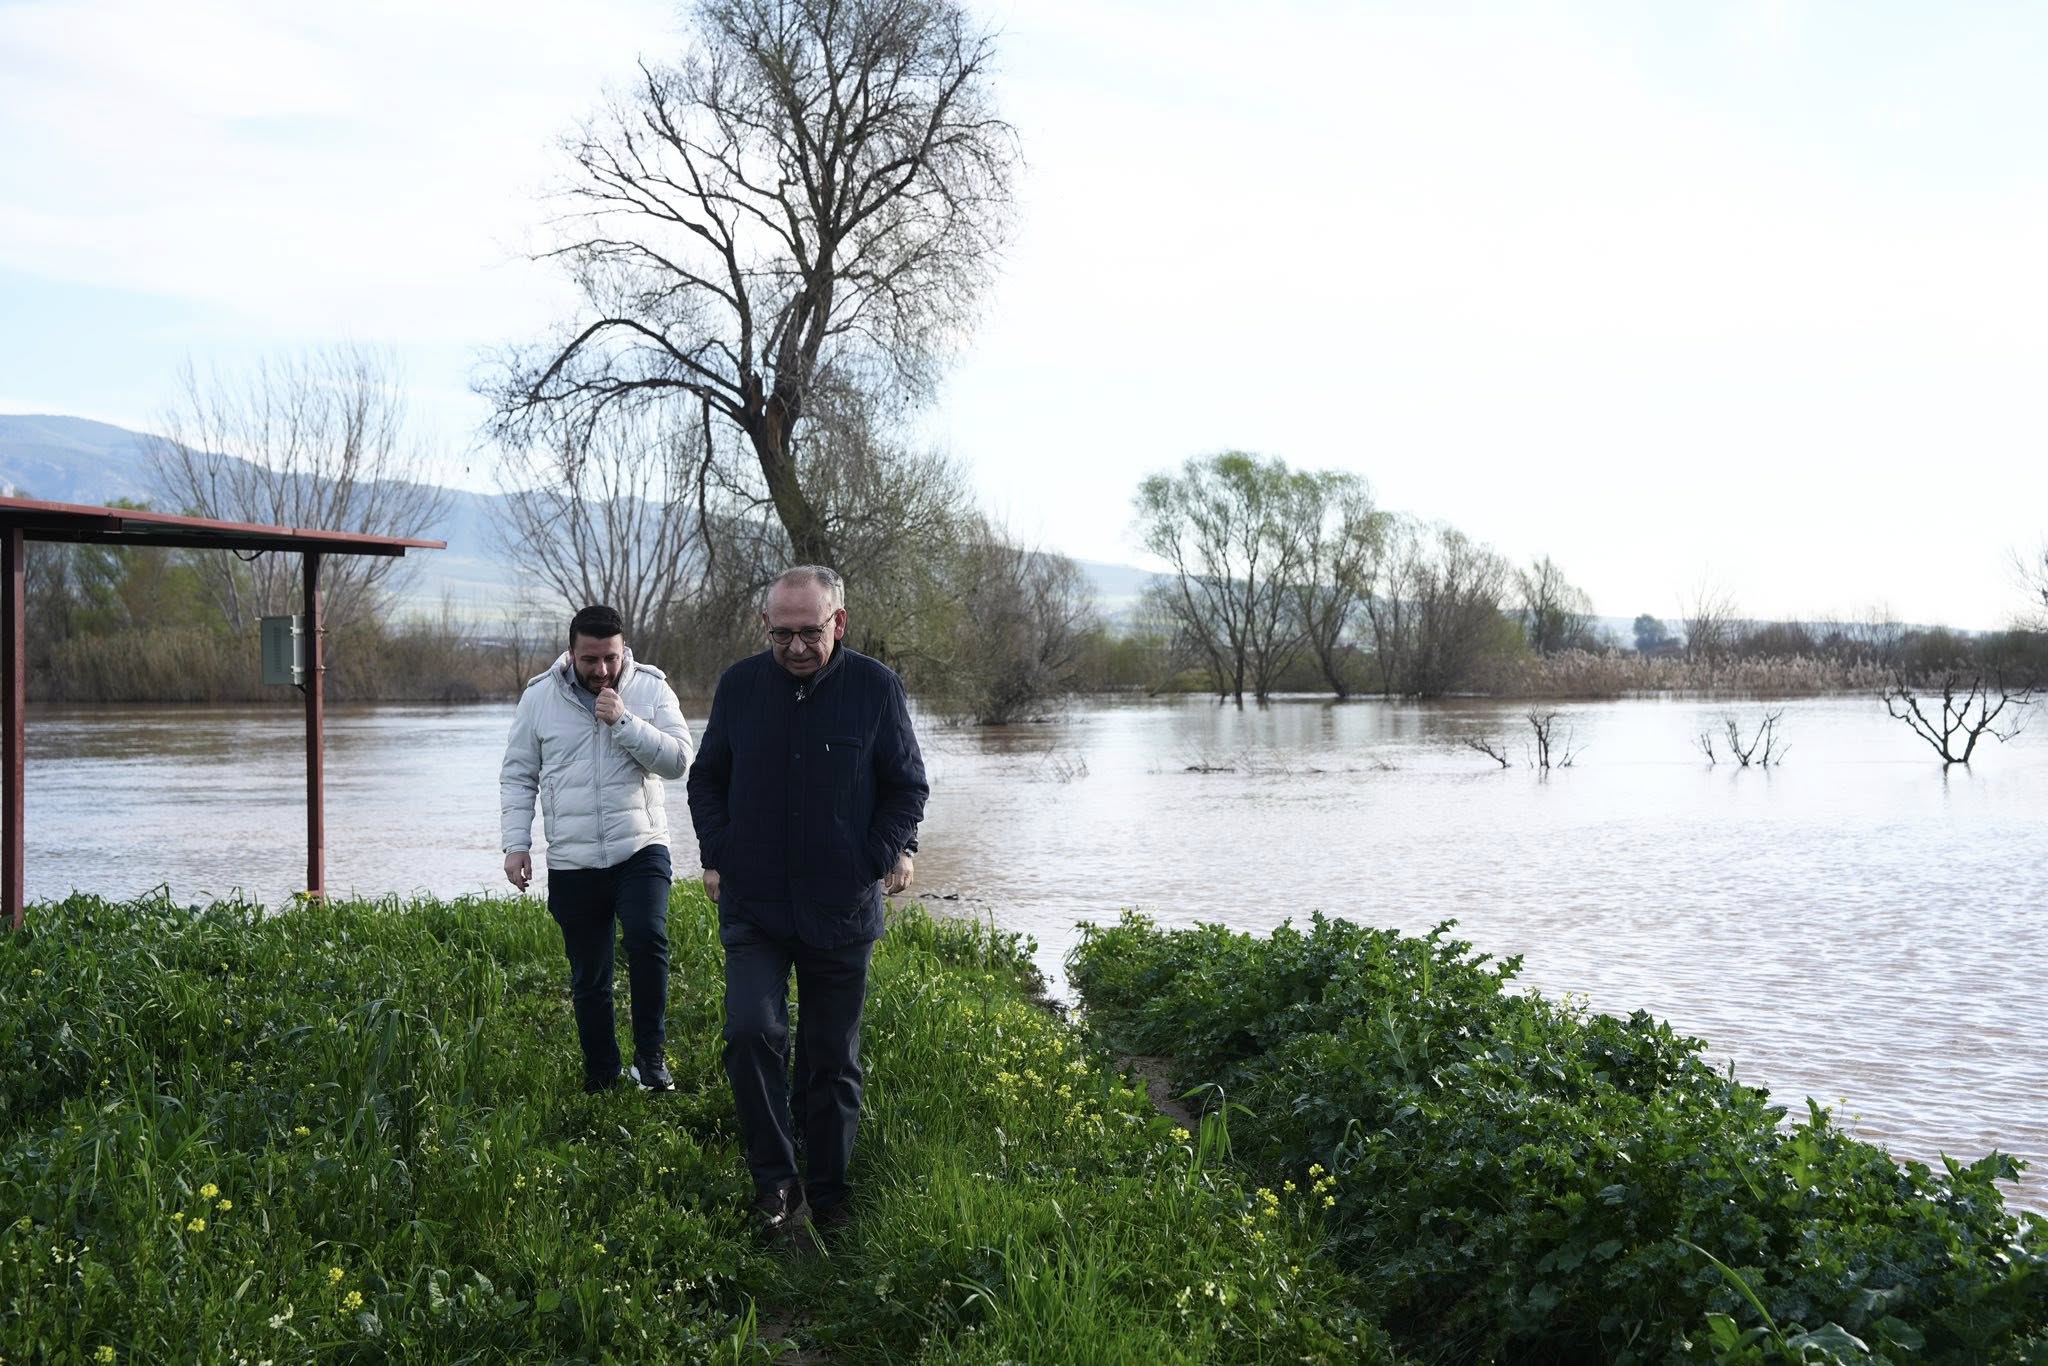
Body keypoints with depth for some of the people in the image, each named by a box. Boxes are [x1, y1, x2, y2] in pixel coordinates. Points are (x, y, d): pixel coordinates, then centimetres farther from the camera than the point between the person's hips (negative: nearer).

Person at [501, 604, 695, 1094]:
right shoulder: (539, 697, 2)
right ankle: (600, 1077, 25)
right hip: (572, 864, 2)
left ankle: (650, 1055, -9)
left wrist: (624, 721, -19)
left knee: (647, 938, -26)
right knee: (589, 979, 9)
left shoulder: (651, 688, -1)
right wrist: (516, 844, 0)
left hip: (641, 850, -2)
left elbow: (678, 759, -10)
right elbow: (517, 777, 8)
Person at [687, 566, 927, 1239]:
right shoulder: (739, 685, 1)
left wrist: (892, 851, -9)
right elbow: (706, 779, 13)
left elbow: (906, 784, 6)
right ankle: (775, 1183, -1)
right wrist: (716, 855, 0)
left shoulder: (875, 687, -4)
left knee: (832, 1059, 9)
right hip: (752, 906, 1)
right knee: (750, 1032, -17)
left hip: (842, 909, 0)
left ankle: (827, 1194, 25)